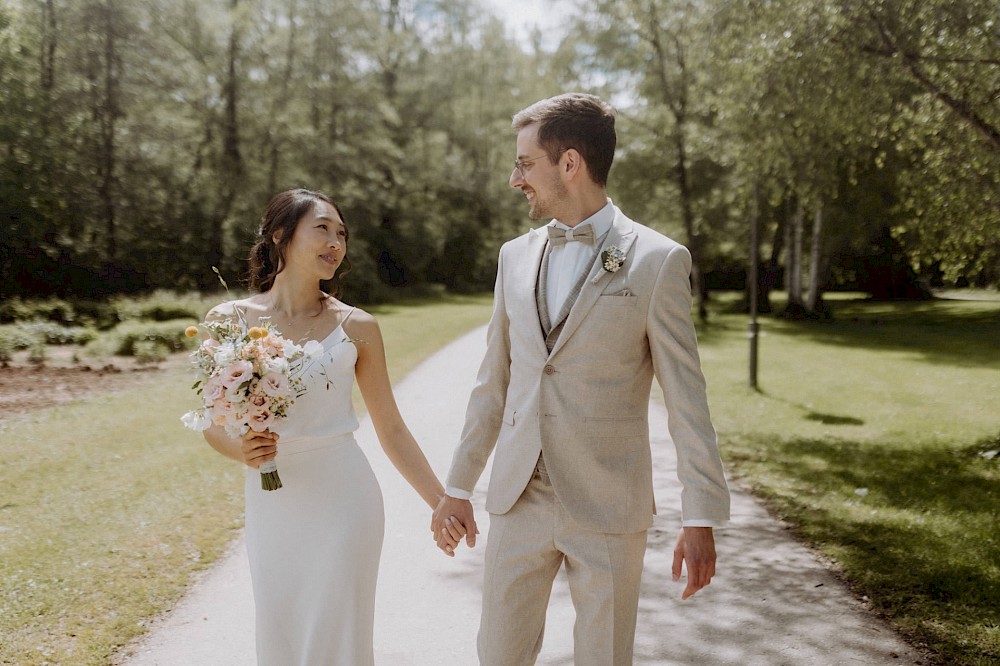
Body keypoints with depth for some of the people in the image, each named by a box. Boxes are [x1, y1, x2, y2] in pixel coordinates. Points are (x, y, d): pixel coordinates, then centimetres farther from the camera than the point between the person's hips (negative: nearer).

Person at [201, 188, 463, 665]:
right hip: (270, 505, 2)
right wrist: (242, 451, -15)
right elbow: (214, 423, 7)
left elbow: (391, 429, 3)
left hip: (341, 500, -1)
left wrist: (442, 502, 1)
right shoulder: (227, 320, -2)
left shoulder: (355, 326, -3)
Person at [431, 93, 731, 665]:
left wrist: (701, 518, -10)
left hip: (608, 507, -4)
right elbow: (494, 383, 12)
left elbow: (686, 397, -8)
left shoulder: (657, 260, -7)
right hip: (519, 502, 4)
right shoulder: (516, 256, 8)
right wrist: (459, 486, 12)